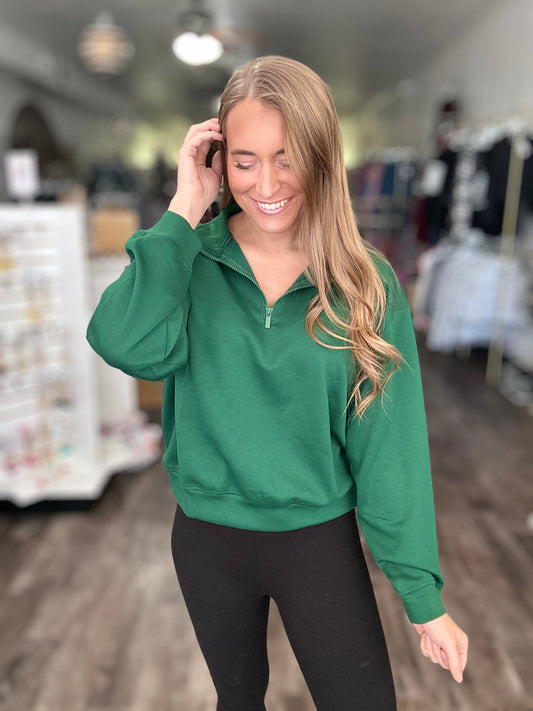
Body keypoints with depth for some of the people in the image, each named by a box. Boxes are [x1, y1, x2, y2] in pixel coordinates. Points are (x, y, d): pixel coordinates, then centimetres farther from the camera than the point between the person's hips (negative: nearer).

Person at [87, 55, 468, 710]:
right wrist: (184, 210, -24)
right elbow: (128, 346, -29)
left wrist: (424, 596, -8)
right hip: (207, 534, 2)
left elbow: (389, 446, -11)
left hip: (319, 537, -1)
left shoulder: (364, 284, -12)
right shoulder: (191, 259, -10)